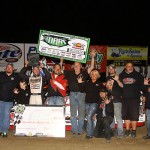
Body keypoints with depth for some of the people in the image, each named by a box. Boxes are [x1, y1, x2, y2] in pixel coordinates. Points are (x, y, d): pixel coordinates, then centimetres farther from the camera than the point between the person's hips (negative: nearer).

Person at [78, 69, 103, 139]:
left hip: (94, 103, -4)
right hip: (87, 102, 4)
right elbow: (82, 90, 6)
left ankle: (89, 134, -11)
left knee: (89, 117, -16)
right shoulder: (87, 83, 11)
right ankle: (92, 132, 21)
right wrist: (80, 83, -4)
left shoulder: (99, 84, 4)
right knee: (90, 118, 10)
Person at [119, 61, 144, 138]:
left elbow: (142, 85, 3)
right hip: (124, 99, 2)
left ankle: (134, 130, 8)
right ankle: (127, 130, 19)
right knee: (125, 115, 8)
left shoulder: (137, 75, 3)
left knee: (134, 115, -3)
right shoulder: (121, 75, 9)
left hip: (135, 99, -2)